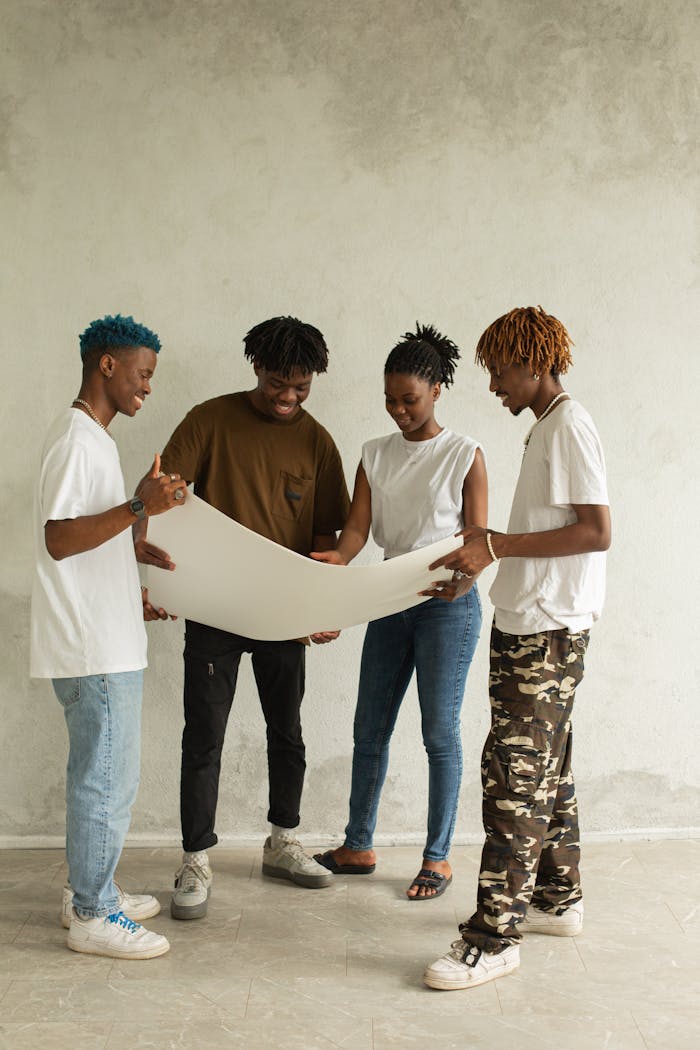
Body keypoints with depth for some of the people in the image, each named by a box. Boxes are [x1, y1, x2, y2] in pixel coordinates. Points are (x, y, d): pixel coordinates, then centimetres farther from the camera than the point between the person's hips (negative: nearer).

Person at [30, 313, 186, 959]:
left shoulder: (94, 438, 17)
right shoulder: (76, 439, -15)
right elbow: (59, 539, -22)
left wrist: (130, 595, 20)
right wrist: (138, 507, -30)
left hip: (109, 642, 10)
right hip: (92, 648, -10)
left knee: (101, 774, 17)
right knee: (108, 779, -2)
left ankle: (91, 892, 29)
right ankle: (93, 917, 9)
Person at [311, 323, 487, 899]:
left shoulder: (465, 455, -4)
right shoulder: (376, 454, 9)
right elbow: (359, 526, -1)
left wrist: (462, 578, -28)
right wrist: (337, 558, -22)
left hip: (448, 604, -5)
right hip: (391, 600, 5)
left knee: (440, 732, 1)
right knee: (370, 727, 10)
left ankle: (438, 858, 14)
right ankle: (358, 847, 23)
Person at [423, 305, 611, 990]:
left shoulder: (569, 427, -12)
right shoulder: (546, 429, 17)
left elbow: (597, 532, -20)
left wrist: (498, 546, -21)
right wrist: (488, 548, 13)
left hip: (547, 632, -10)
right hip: (526, 625, 10)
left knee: (514, 772, -9)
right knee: (544, 768, 16)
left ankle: (494, 935, -3)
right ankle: (558, 899, 29)